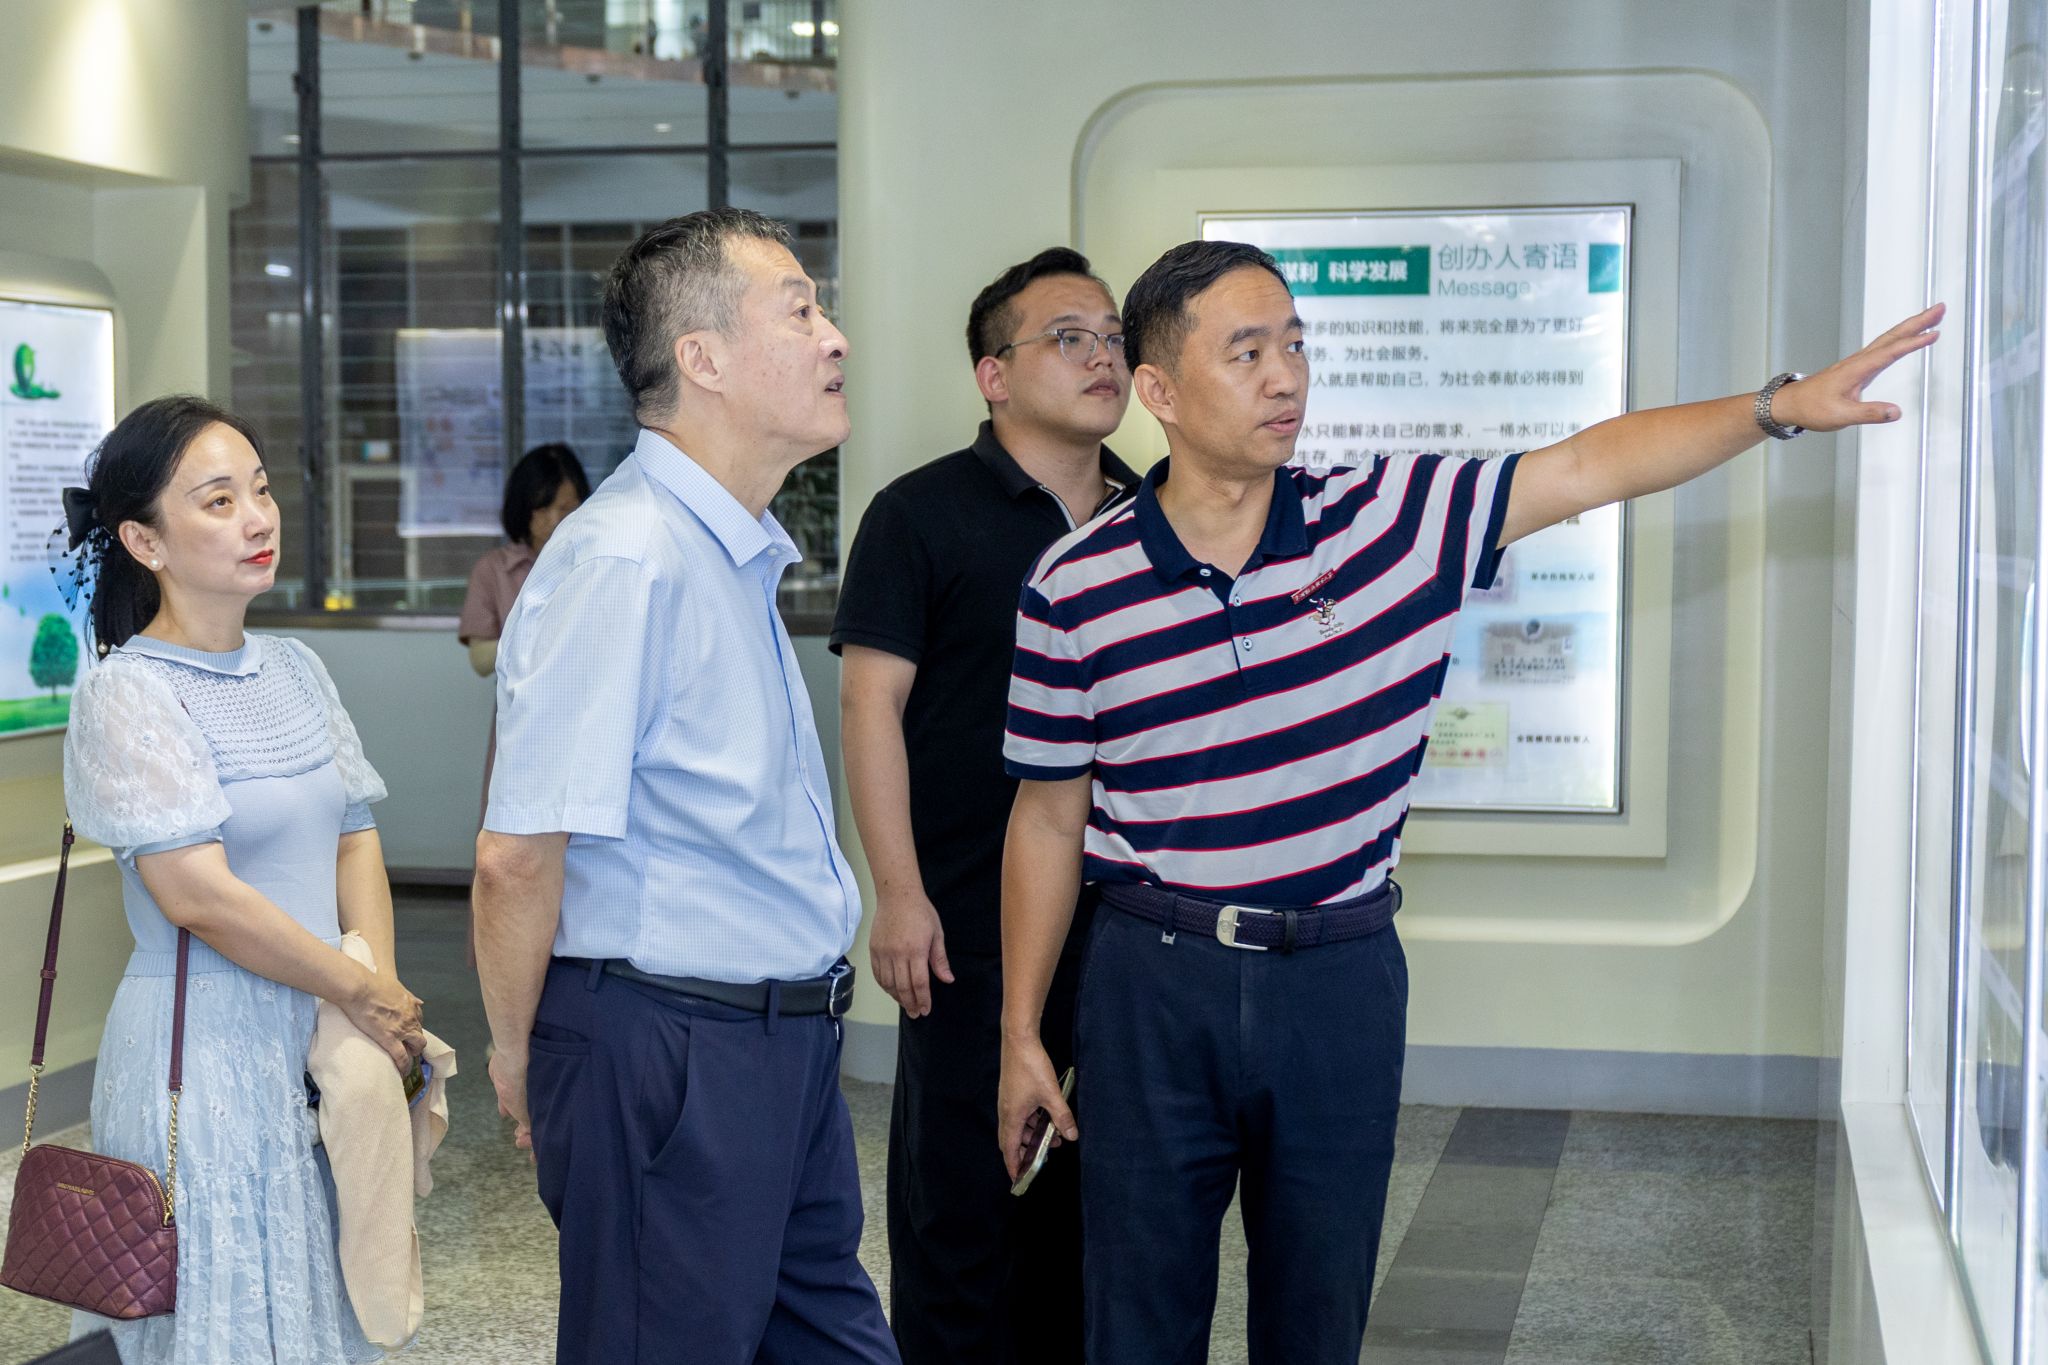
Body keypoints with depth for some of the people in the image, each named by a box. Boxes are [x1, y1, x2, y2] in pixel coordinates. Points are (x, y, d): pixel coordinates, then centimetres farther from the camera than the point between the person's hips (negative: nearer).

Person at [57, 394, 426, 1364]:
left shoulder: (294, 669, 9)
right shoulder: (128, 691, -13)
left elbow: (354, 839, 8)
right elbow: (198, 893, -20)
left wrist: (384, 993, -7)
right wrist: (363, 996, -13)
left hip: (320, 1046, 7)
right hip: (207, 1054, -7)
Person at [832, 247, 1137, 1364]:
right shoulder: (922, 514, -4)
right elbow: (871, 702, -9)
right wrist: (899, 894, -15)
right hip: (971, 923, -5)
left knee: (1096, 1183, 13)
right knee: (964, 1190, 2)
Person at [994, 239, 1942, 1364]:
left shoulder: (1394, 518, -1)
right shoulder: (1074, 591, -5)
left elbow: (1587, 468, 1)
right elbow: (1049, 819, 1)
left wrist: (1779, 404, -9)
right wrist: (1020, 1033, 4)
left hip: (1342, 978, 2)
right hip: (1155, 982, -1)